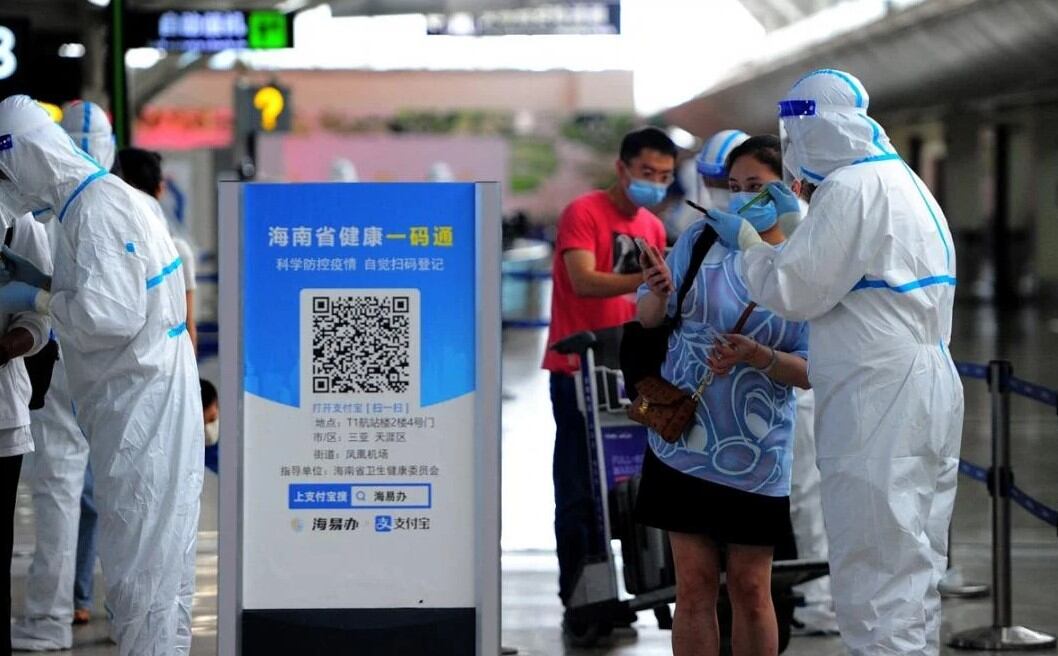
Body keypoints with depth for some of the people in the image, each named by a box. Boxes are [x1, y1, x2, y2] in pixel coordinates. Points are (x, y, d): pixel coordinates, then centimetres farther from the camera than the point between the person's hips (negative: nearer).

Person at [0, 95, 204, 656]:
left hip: (140, 409, -10)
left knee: (140, 561, -5)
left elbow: (110, 314, -24)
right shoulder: (102, 197, 13)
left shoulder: (96, 208, -18)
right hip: (142, 403, 10)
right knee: (158, 552, 16)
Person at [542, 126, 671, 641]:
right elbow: (584, 282, -23)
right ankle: (577, 602, -2)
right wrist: (644, 279, -35)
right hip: (579, 370, -7)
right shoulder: (584, 213, -10)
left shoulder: (654, 228, 11)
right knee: (579, 487, -5)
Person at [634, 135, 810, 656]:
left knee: (750, 587, 5)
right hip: (684, 443, 1)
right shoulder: (701, 240, 0)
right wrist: (660, 294, -16)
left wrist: (757, 357, -23)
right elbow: (647, 321, 6)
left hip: (754, 456, -1)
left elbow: (813, 371, -6)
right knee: (694, 583, 3)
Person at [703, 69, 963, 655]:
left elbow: (795, 291, -11)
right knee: (913, 574, 15)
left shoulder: (851, 189, -14)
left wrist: (747, 240, 5)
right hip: (929, 390, 10)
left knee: (875, 582, -7)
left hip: (877, 406, -10)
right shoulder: (905, 183, 16)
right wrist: (798, 222, 28)